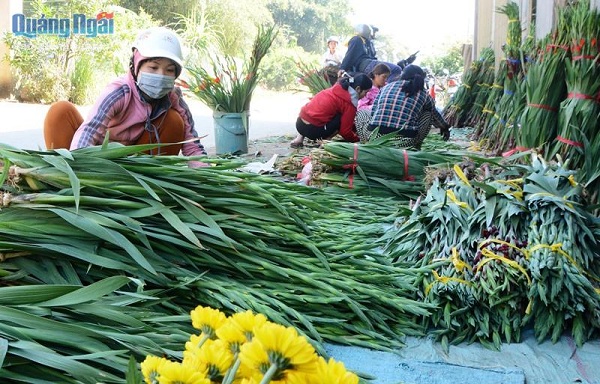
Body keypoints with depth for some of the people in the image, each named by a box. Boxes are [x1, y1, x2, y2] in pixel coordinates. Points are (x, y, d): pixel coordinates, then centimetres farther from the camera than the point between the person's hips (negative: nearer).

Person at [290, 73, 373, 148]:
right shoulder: (349, 104, -10)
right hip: (312, 130, -8)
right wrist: (358, 139, 12)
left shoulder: (339, 86, 13)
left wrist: (354, 129, 28)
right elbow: (345, 132, -4)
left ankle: (300, 137, 20)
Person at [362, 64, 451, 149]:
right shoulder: (424, 94, 12)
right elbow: (435, 116, 30)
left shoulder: (387, 86, 15)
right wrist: (445, 128, 52)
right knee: (428, 114, 22)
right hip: (404, 143, -1)